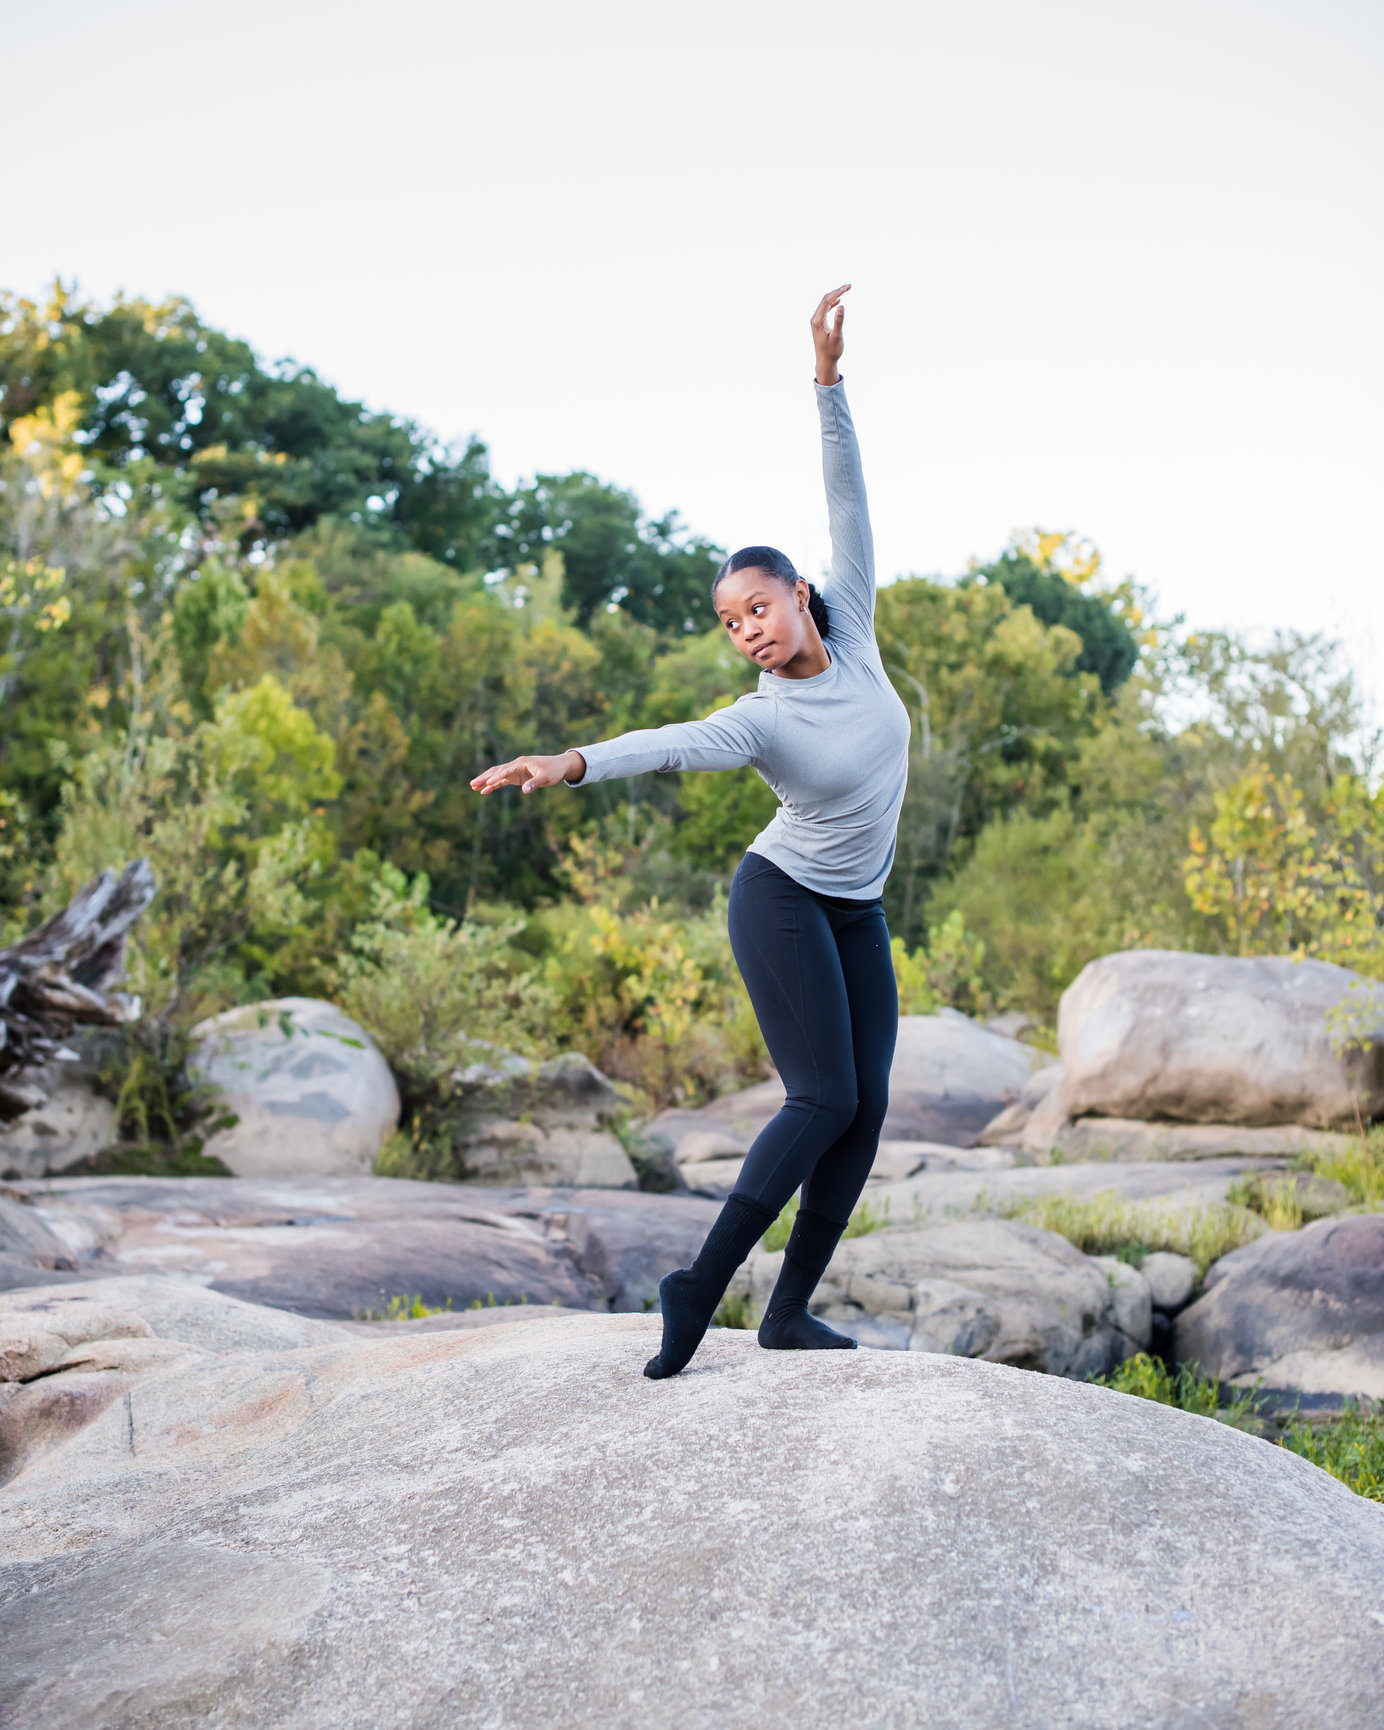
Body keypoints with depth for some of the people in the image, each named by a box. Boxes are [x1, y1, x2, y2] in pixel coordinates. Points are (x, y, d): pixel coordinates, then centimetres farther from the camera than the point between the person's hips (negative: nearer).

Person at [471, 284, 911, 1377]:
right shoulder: (760, 719, -17)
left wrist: (829, 378, -5)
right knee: (824, 1099, -15)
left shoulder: (853, 636, -3)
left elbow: (849, 504, -3)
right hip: (784, 903, -6)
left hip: (859, 917, 6)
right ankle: (699, 1289, -9)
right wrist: (569, 765, -53)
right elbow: (664, 747, -34)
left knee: (867, 1105, -2)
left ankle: (789, 1312, 3)